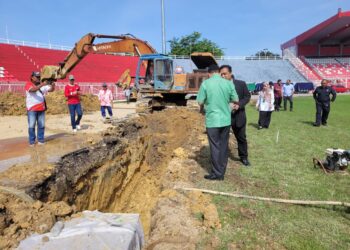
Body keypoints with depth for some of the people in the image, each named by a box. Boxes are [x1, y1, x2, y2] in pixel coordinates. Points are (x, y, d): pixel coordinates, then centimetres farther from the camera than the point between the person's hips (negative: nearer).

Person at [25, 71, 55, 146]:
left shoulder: (43, 85, 10)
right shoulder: (28, 84, -5)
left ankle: (41, 140, 17)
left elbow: (51, 89, 2)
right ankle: (31, 141, 7)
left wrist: (53, 85, -21)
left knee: (41, 125, 8)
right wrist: (42, 85, -38)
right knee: (31, 126, 0)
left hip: (41, 108, 5)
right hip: (32, 109, -4)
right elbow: (33, 89, -26)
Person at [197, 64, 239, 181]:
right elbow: (236, 100, 5)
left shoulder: (205, 83, -8)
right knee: (224, 146, 12)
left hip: (212, 120, -3)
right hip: (226, 119, 3)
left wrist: (202, 110, 15)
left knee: (215, 147, 5)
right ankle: (221, 172, 21)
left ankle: (216, 173, 12)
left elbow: (201, 102, -6)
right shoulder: (228, 83, 0)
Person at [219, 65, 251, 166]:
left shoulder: (241, 84, -3)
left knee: (241, 137, 14)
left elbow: (247, 96, 0)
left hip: (238, 115, 1)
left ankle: (243, 157, 31)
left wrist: (239, 105, -16)